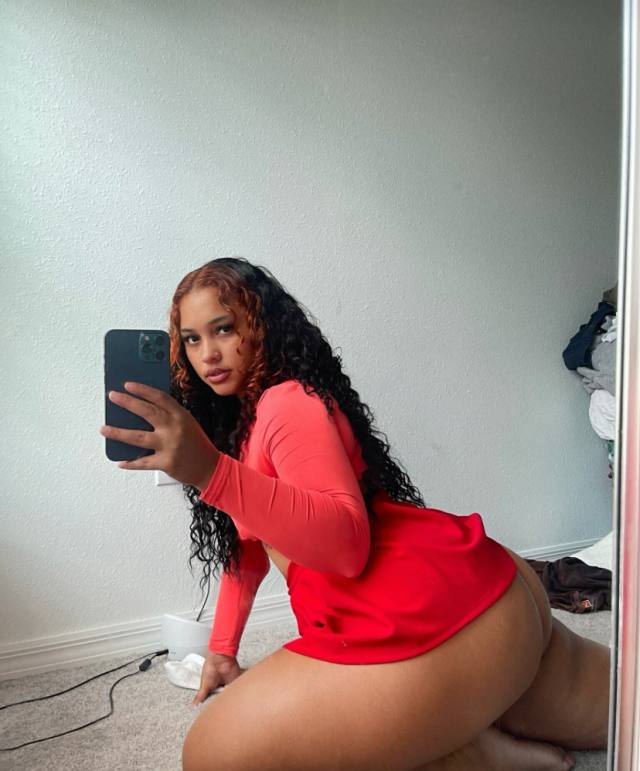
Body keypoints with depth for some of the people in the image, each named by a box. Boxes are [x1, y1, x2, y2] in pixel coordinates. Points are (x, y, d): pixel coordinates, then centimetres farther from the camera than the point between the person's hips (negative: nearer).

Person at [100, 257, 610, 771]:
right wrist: (222, 648, 23)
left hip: (433, 621, -11)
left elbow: (347, 543, -25)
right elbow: (249, 540, 24)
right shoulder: (236, 422, 19)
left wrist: (210, 472, -35)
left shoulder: (290, 402, -12)